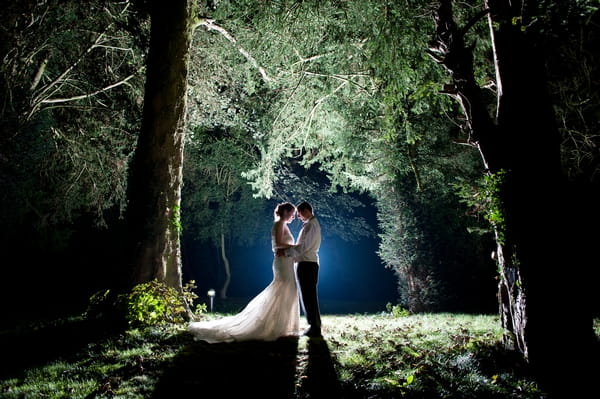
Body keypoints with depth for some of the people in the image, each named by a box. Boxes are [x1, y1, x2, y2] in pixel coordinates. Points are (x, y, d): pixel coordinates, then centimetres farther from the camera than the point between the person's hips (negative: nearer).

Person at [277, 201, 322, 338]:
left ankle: (315, 328, -1)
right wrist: (288, 249, 11)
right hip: (308, 263, 10)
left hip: (306, 264, -10)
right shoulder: (313, 223, 19)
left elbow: (304, 246, -22)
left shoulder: (310, 225, -13)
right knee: (308, 296, 14)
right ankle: (314, 326, 20)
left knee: (309, 297, -6)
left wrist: (286, 252, -17)